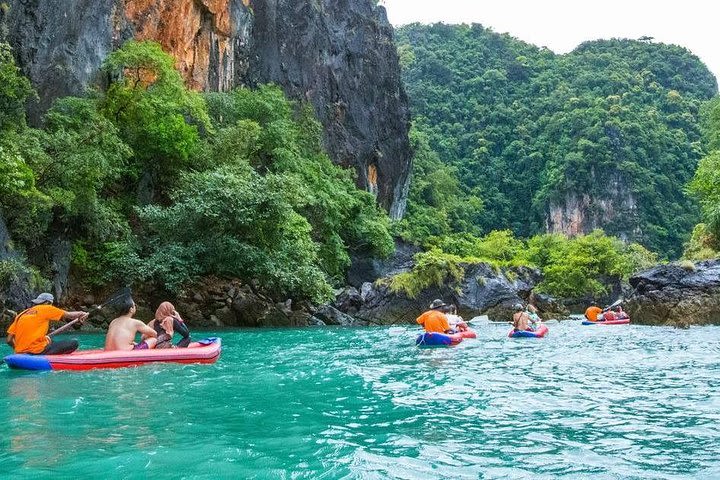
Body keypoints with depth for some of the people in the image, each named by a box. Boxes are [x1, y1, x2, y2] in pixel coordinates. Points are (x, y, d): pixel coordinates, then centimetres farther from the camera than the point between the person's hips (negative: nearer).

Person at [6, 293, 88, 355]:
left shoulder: (21, 314, 16)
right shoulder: (46, 309, 1)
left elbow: (9, 340, 12)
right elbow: (68, 315, 9)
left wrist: (18, 349, 27)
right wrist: (81, 313, 27)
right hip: (38, 350, -8)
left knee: (50, 341, 34)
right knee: (74, 343, -6)